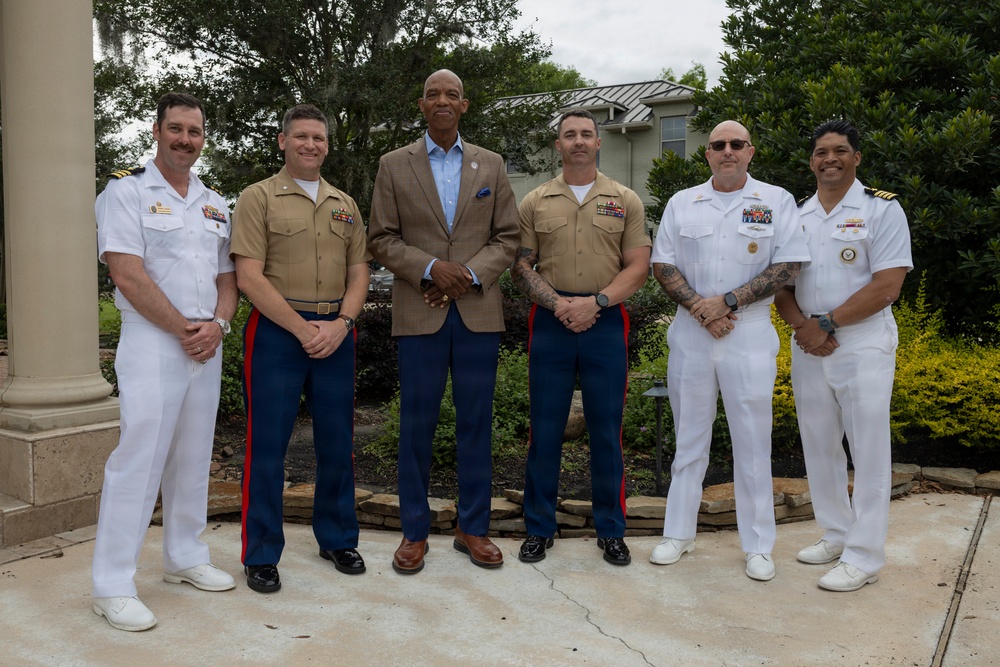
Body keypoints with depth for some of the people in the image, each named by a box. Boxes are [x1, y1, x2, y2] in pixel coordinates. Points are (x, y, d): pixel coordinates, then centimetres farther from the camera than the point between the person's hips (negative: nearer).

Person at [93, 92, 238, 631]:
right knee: (139, 459, -8)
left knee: (194, 457, 12)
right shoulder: (127, 190, -2)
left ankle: (185, 558, 25)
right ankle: (113, 586, 2)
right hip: (151, 341, -6)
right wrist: (182, 329, -12)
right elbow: (128, 275, -12)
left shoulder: (214, 204, 16)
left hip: (206, 345, 6)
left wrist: (216, 324, -4)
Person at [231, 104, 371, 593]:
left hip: (335, 334, 4)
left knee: (337, 442, 10)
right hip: (277, 331, -4)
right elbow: (250, 278, -8)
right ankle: (261, 555, 13)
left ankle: (337, 539, 26)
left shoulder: (344, 205, 15)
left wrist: (341, 324, -6)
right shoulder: (258, 198, 0)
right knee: (267, 445, 0)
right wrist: (302, 328, -13)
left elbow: (358, 273, 11)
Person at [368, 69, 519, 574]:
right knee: (417, 423, 3)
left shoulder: (491, 165, 11)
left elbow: (507, 237, 8)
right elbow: (381, 239, 3)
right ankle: (414, 531, 17)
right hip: (419, 313, -1)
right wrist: (430, 268, -12)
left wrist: (470, 275, -9)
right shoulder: (394, 165, 7)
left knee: (475, 422, 6)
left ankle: (473, 527, 20)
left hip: (478, 311, 2)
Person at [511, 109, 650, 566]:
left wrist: (596, 301, -12)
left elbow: (638, 266, 2)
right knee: (545, 429, 5)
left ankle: (611, 531, 19)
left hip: (605, 322, 0)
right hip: (550, 321, 1)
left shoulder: (625, 201, 8)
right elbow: (520, 267, 5)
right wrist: (558, 303, -11)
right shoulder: (535, 202, 9)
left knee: (607, 431, 5)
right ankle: (539, 528, 18)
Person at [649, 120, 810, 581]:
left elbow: (788, 265, -4)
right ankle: (679, 533, 21)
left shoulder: (777, 201, 3)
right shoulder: (682, 203, 9)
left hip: (749, 333, -2)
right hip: (690, 333, 2)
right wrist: (699, 308, -10)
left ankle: (758, 546, 16)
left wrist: (728, 302, -14)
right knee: (688, 437, 10)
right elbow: (662, 264, 5)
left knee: (753, 441, 3)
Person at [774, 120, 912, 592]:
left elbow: (886, 287, -12)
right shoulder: (796, 215, 12)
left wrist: (827, 324, -15)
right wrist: (802, 325, -9)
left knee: (868, 451, -1)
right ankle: (836, 535, 28)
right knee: (819, 446, 12)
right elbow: (780, 284, 10)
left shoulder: (882, 209, -3)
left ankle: (863, 556, 9)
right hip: (807, 348, 5)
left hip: (862, 345, -5)